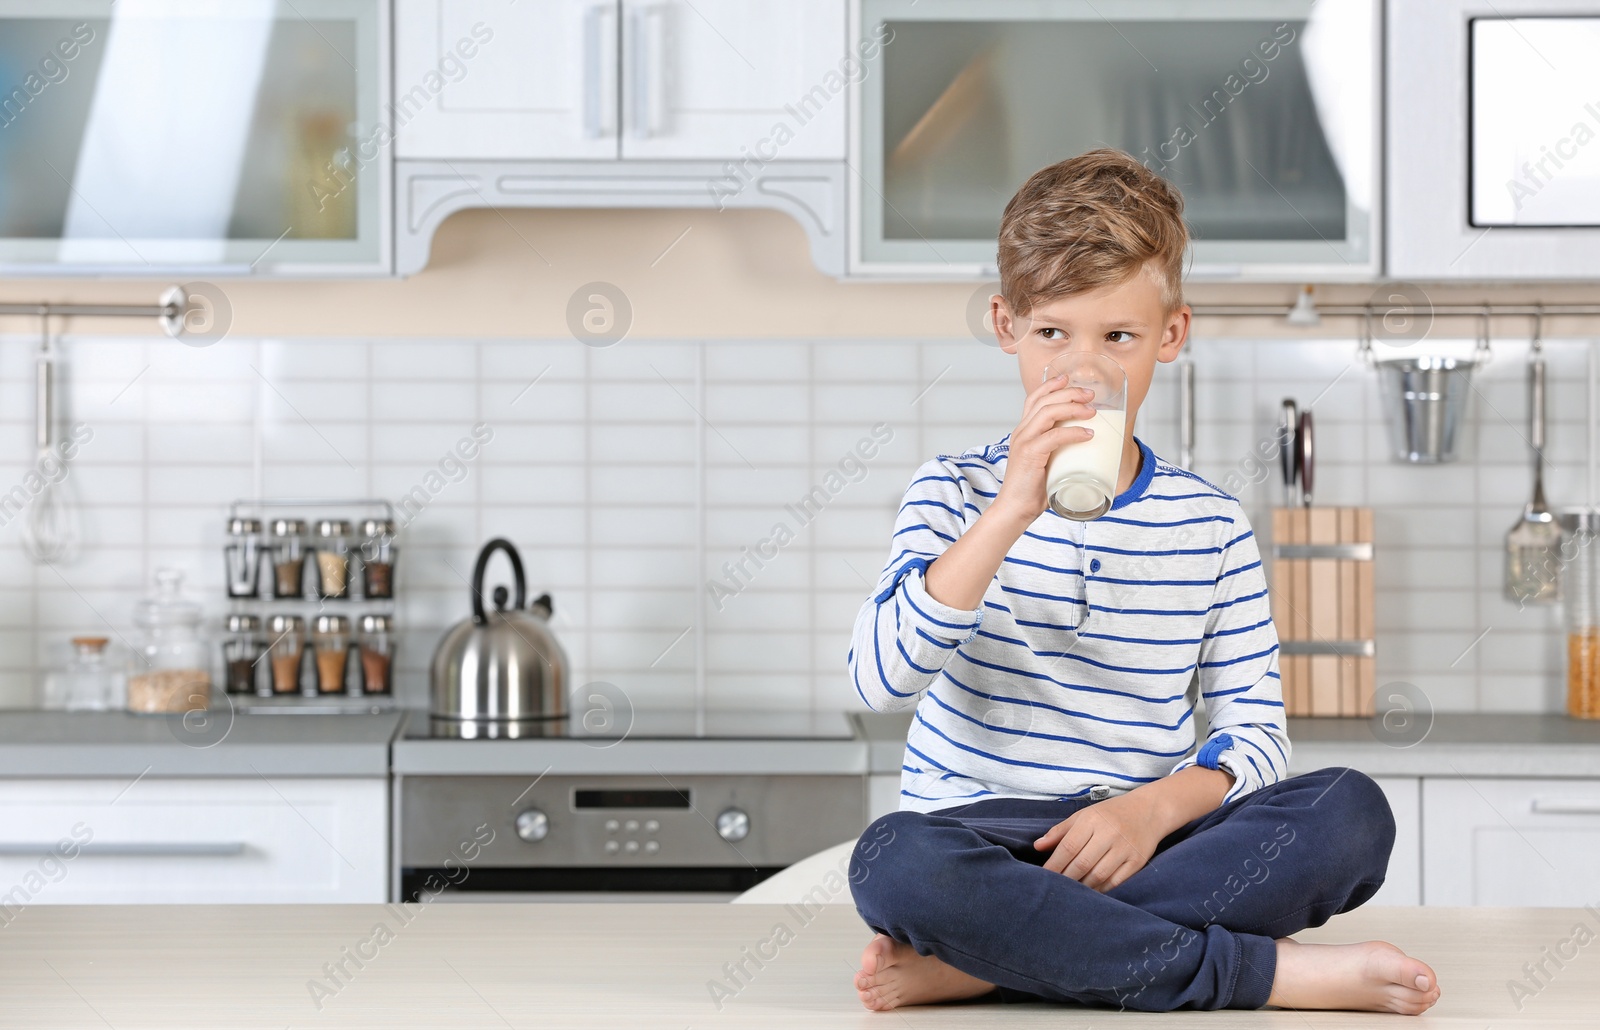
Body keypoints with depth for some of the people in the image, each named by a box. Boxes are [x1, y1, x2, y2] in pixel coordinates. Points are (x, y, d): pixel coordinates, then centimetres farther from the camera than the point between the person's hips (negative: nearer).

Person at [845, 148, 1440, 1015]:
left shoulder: (1211, 525, 10)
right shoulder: (956, 494, 3)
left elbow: (1254, 732, 6)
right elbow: (880, 681, -14)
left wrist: (1155, 807, -15)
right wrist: (1011, 513, -23)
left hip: (1137, 839, 3)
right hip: (984, 835, -3)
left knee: (1351, 814, -23)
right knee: (894, 861, -37)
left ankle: (976, 963, -28)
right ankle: (1272, 972, -28)